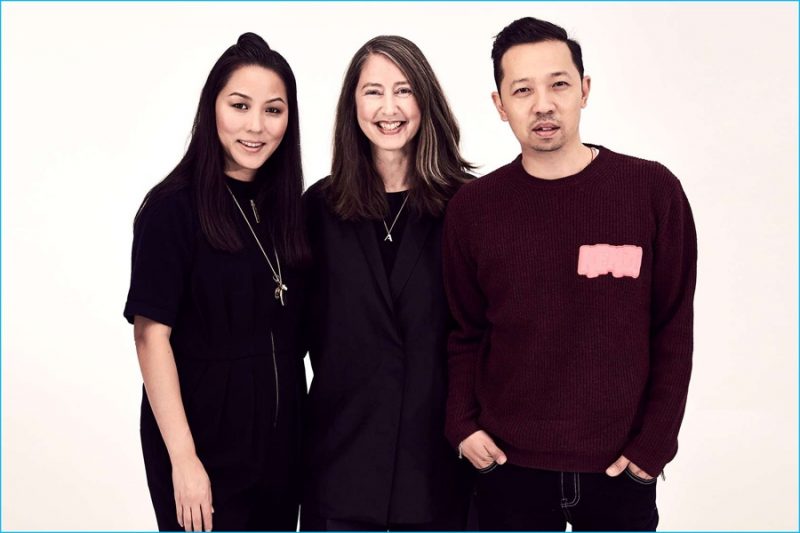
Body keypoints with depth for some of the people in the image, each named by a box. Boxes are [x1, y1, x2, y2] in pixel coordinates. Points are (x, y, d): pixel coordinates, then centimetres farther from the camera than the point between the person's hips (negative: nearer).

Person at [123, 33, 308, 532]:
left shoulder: (286, 206, 6)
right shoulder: (174, 207, -11)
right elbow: (152, 335, -15)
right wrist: (183, 459, -18)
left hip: (280, 436, 6)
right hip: (205, 437, -5)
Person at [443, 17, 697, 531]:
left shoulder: (654, 191, -5)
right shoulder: (472, 207, -2)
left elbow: (672, 331, -2)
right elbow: (464, 333, 5)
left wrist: (654, 442, -6)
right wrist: (462, 423, -6)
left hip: (620, 466, 0)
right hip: (510, 466, 1)